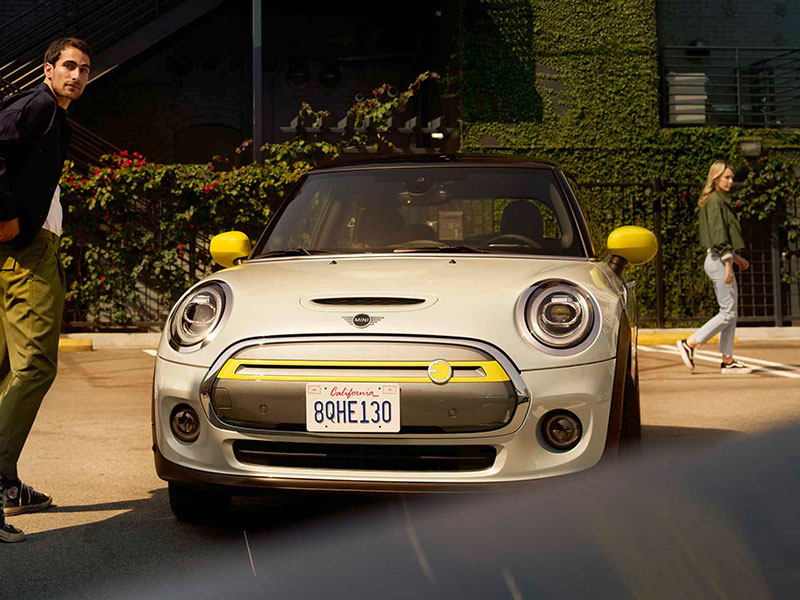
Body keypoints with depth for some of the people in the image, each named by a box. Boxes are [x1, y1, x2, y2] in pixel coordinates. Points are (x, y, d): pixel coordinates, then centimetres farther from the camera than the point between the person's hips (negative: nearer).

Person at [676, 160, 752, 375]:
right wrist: (728, 265, -21)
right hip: (719, 260, -10)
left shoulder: (721, 201, 19)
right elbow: (718, 235, -18)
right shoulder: (714, 201, -12)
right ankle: (689, 343, -6)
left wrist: (736, 257, 25)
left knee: (729, 312, 9)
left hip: (721, 259, 10)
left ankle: (728, 361, 12)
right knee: (728, 312, -9)